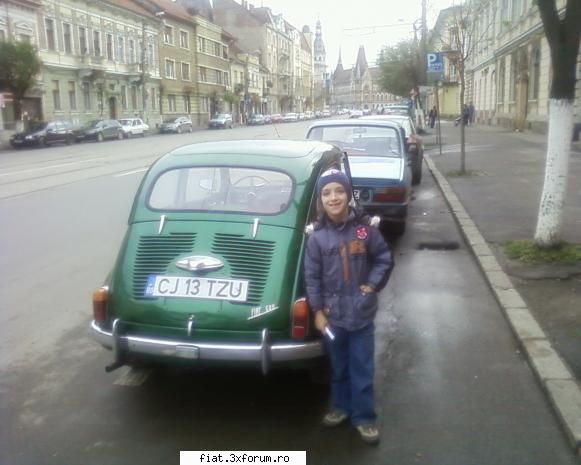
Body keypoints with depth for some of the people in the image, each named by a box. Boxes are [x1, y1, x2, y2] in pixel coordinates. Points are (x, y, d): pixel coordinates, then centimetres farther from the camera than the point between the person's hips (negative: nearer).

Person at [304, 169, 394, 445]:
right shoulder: (317, 237, -7)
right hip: (332, 314, 1)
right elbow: (312, 277, -3)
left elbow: (384, 259, 3)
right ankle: (341, 407, 37)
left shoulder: (365, 229, -8)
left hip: (361, 313, -1)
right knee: (338, 366, 18)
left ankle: (364, 417, 22)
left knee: (362, 368, 8)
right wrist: (317, 311, -6)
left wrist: (372, 285, -8)